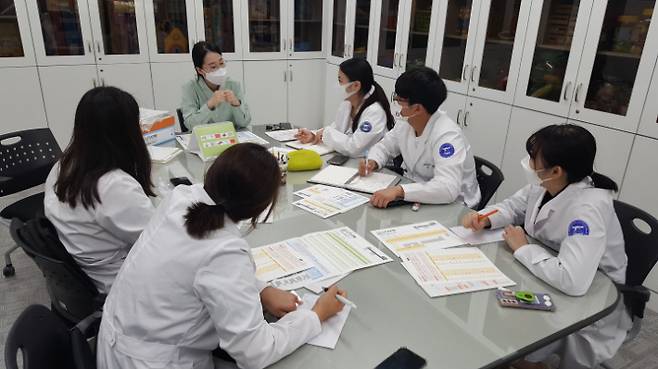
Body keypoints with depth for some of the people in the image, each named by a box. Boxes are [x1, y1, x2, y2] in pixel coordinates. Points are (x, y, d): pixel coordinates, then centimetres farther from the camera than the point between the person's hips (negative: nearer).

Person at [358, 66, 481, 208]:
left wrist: (398, 190, -47)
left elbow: (447, 188, -38)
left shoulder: (447, 135, -27)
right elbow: (384, 146, 12)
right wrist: (372, 162, -10)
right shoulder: (406, 123, -5)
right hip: (416, 196, 7)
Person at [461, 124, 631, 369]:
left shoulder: (588, 209, -34)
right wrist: (485, 219, -13)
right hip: (546, 280, 7)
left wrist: (523, 248, -29)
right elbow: (513, 206, 8)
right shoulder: (542, 185, -11)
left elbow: (573, 281, -44)